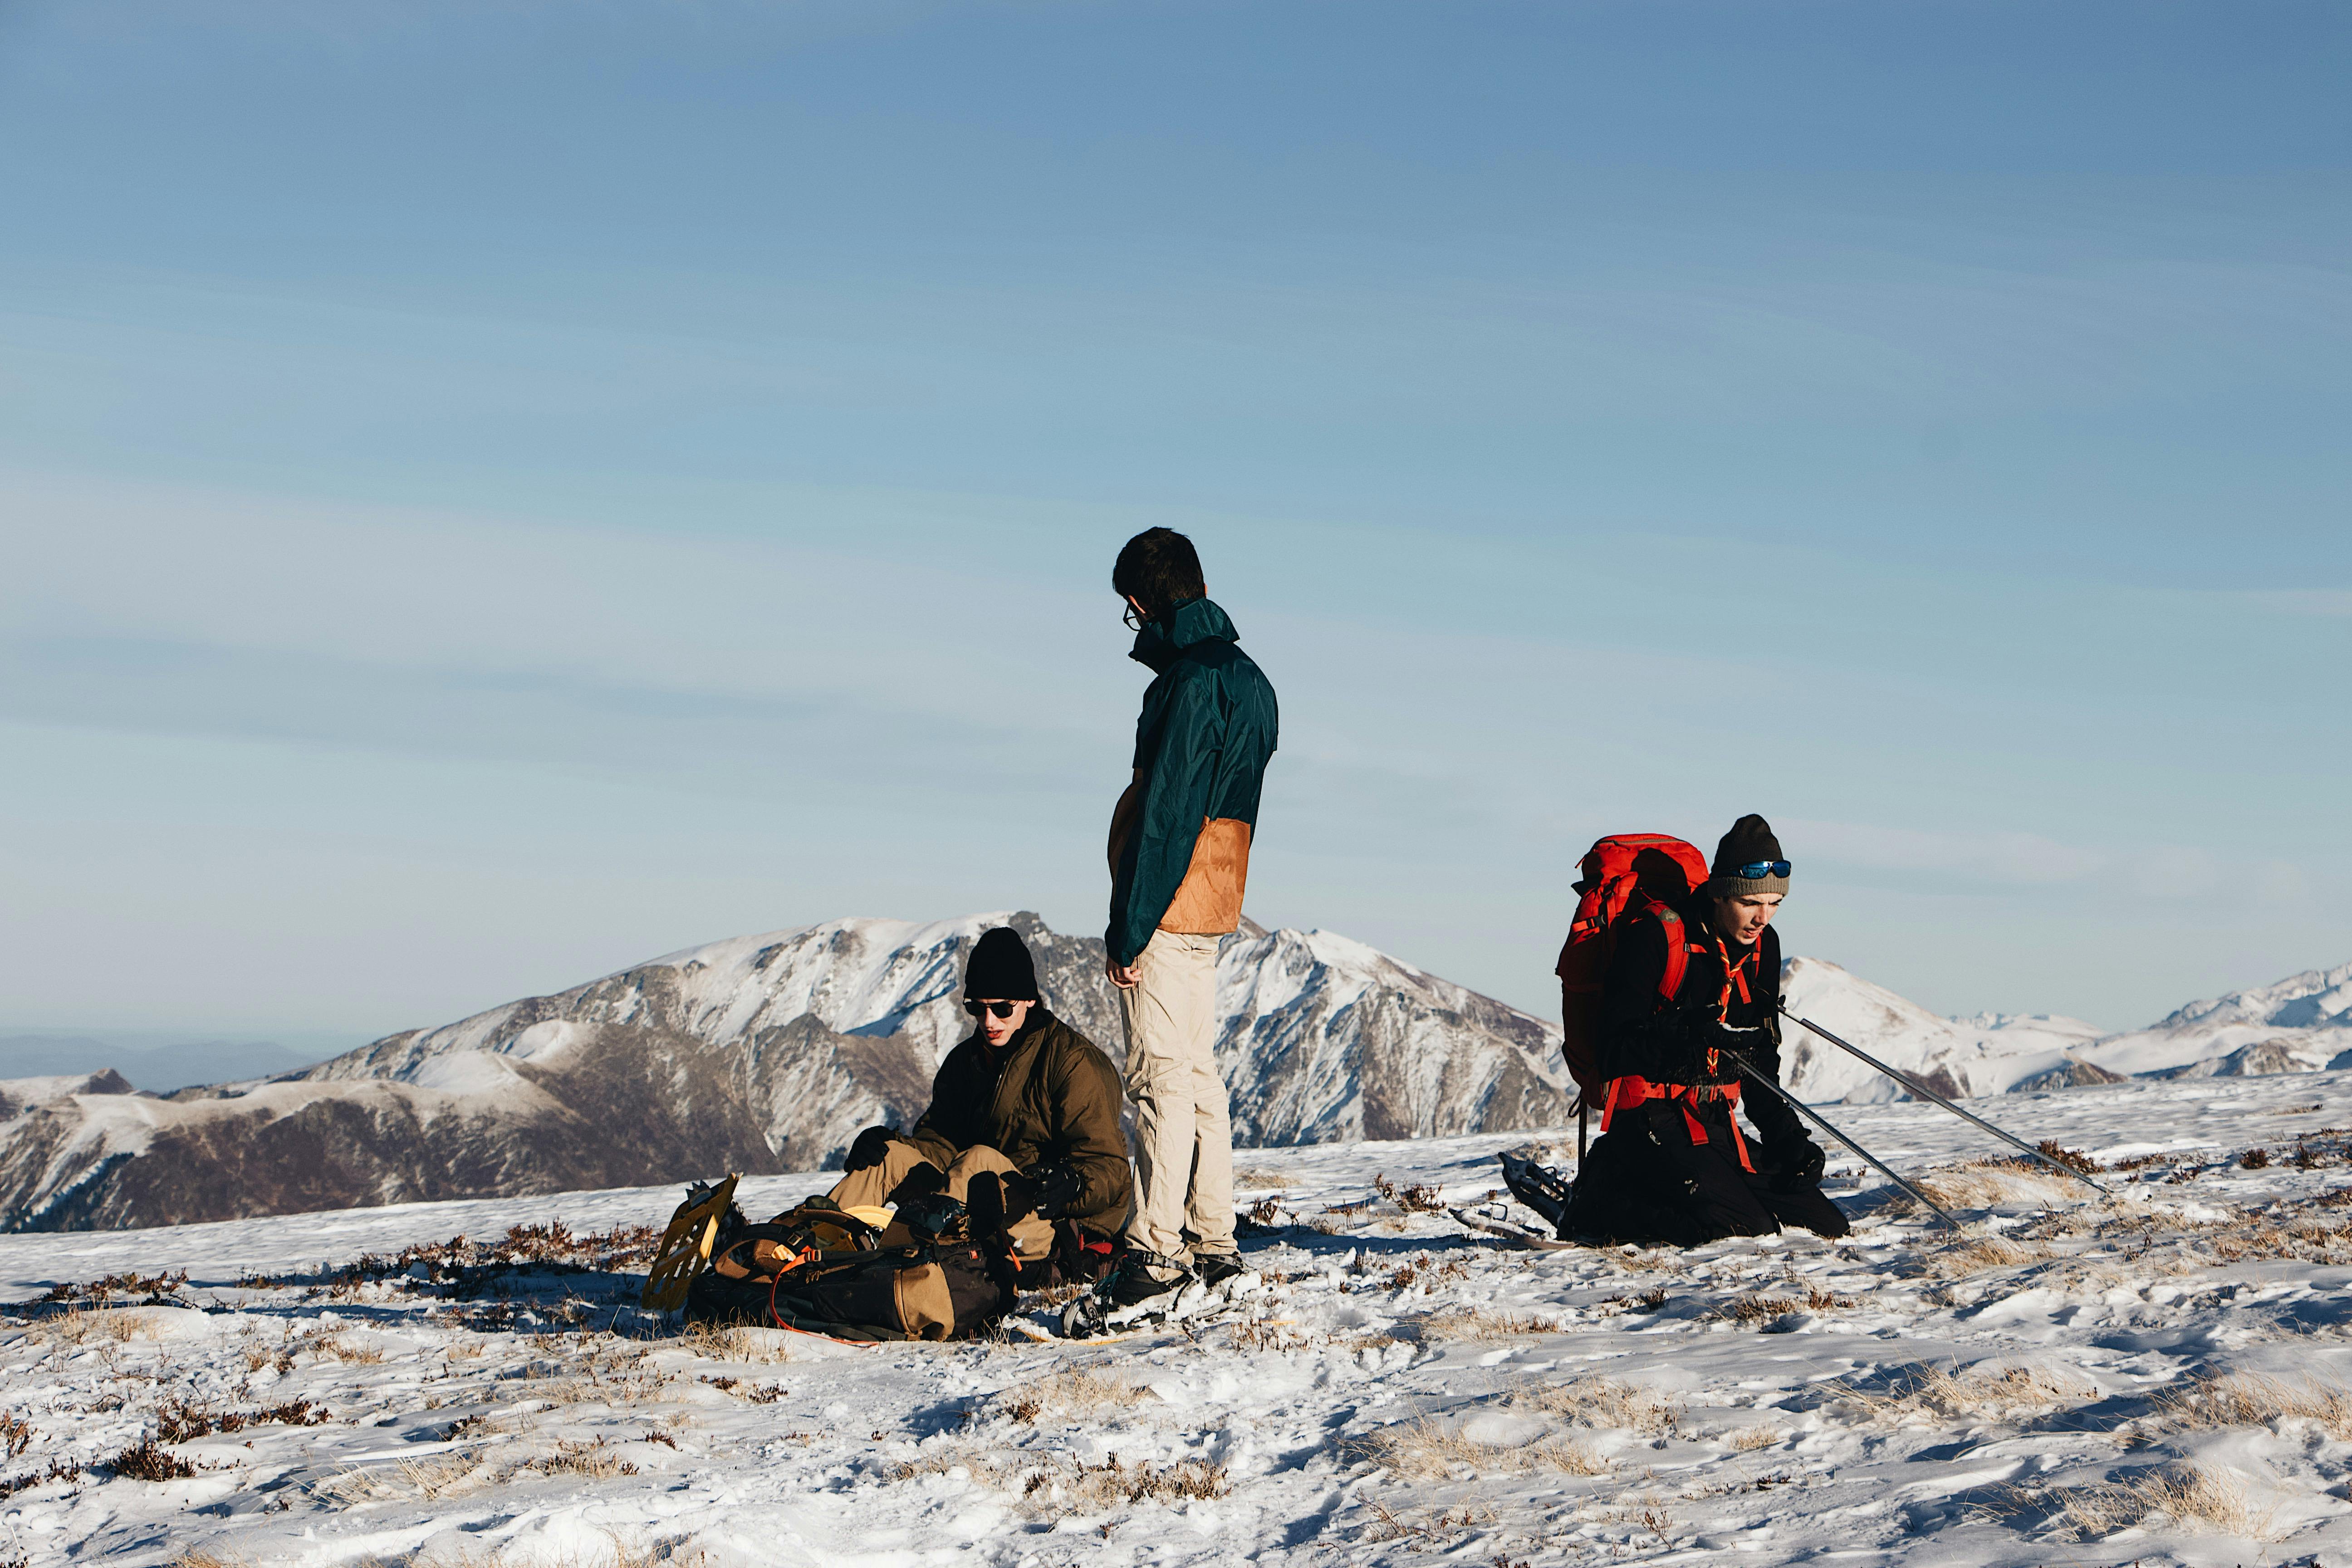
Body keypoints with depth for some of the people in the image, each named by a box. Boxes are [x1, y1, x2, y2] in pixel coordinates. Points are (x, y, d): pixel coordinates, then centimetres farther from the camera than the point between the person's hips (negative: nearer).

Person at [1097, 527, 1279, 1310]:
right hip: (1213, 907, 10)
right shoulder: (1250, 680, 15)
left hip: (1166, 908, -10)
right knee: (1197, 1071, 13)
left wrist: (1131, 927, -17)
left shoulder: (1190, 682, -16)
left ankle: (1155, 1247, -8)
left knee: (1162, 1077, -8)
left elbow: (1165, 814, -19)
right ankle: (1214, 1241, 17)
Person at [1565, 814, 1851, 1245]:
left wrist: (1786, 1135, 5)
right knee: (1746, 1231, -25)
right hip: (1650, 1118, -8)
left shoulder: (1762, 945, 10)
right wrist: (1686, 1038, -32)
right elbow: (1619, 1049, -16)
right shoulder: (1657, 937, -13)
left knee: (1827, 1228, 0)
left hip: (1717, 1124, 8)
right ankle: (1609, 1201, -5)